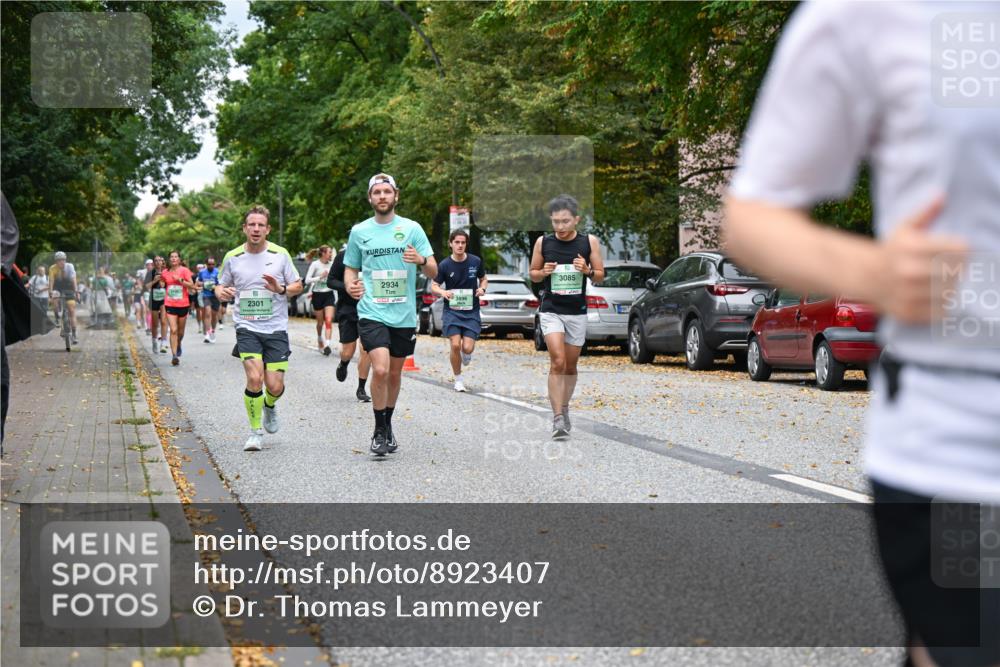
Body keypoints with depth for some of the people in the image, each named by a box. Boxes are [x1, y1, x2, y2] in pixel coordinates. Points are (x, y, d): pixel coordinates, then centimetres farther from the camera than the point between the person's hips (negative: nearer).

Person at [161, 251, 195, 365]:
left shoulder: (184, 270, -4)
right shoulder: (165, 272, 5)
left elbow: (192, 285, -11)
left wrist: (180, 279, -18)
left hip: (183, 304, 0)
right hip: (170, 305, 0)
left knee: (180, 330, 13)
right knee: (173, 330, -12)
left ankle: (179, 345, 45)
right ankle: (174, 355, -14)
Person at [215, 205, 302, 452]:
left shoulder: (280, 254, 1)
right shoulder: (232, 257, 3)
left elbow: (298, 285, 8)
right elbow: (221, 285, 15)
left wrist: (281, 289, -13)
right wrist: (221, 293, -9)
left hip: (276, 329, 0)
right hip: (247, 328, 0)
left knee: (275, 386, -4)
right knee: (254, 378, -19)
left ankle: (269, 405, 34)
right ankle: (255, 432, 1)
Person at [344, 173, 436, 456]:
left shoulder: (412, 228, 3)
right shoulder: (359, 231, 5)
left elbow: (433, 272, 2)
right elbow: (350, 268, 15)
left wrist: (421, 260, -21)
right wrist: (350, 286, -7)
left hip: (404, 315, 2)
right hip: (372, 313, -1)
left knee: (395, 374, 12)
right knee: (380, 370, -18)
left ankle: (388, 425, 32)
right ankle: (379, 431, -4)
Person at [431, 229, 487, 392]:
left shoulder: (475, 262, -1)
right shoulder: (445, 265, -5)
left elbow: (483, 279, 15)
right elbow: (434, 286, 1)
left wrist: (482, 288, -8)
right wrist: (443, 292, -21)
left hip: (471, 311, 1)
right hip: (451, 310, -1)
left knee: (467, 348, -10)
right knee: (455, 345, -14)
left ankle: (466, 354, 31)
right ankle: (458, 379, 7)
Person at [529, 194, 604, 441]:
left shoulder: (590, 242, -2)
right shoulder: (543, 242, -2)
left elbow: (600, 275, 5)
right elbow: (533, 274, 9)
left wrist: (587, 271, -16)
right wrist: (544, 272, -13)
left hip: (577, 312, 2)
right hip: (551, 310, -2)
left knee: (570, 366, 11)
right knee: (557, 362, -16)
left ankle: (564, 409, 30)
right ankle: (558, 418, -16)